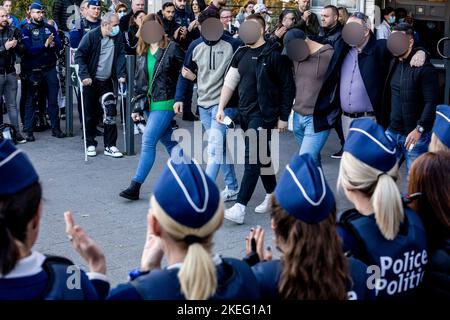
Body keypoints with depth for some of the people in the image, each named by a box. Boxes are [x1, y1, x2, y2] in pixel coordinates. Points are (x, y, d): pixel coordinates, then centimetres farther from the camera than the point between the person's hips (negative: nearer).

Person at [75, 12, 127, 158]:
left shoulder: (118, 37, 2)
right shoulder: (91, 36, -11)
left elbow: (120, 56, 1)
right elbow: (79, 56, -12)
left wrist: (121, 74, -13)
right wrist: (84, 76, -23)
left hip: (107, 82, 3)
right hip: (91, 81, -3)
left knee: (110, 112, -5)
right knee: (91, 114, 4)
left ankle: (110, 146, 2)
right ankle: (90, 144, 19)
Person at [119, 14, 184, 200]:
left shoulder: (172, 48, -8)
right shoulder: (142, 52, 11)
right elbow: (139, 81, 14)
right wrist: (137, 106, 10)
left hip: (165, 103, -7)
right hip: (149, 104, 7)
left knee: (148, 141, -11)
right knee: (168, 141, 13)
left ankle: (135, 186, -8)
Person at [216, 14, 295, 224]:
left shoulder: (273, 55, -10)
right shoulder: (241, 54, 9)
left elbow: (288, 87, -8)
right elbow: (230, 82, 11)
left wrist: (283, 117, -9)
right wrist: (221, 107, 2)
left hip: (263, 115, -7)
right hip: (244, 113, 7)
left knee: (253, 158, -12)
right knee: (261, 156, 16)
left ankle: (240, 208, -16)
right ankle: (272, 195, 32)